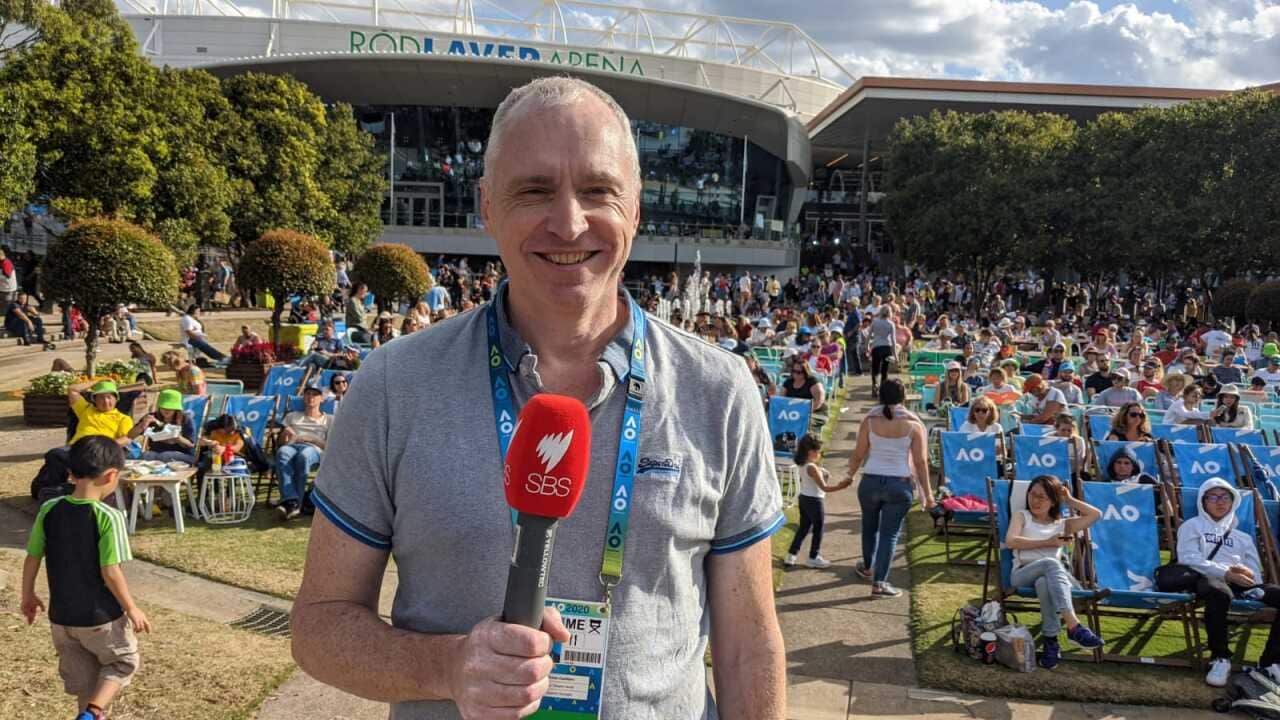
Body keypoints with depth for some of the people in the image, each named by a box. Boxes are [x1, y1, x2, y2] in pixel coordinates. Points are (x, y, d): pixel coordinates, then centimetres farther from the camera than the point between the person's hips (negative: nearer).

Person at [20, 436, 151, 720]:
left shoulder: (49, 511, -6)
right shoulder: (109, 517, -22)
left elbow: (31, 559, 1)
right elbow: (110, 572, -22)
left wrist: (28, 596, 18)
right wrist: (132, 608, -9)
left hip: (61, 616, 5)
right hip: (102, 617, -5)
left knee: (82, 676, 22)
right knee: (123, 663, 17)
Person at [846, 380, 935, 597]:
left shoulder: (870, 420, -4)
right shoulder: (913, 424, -7)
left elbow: (858, 454, 1)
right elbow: (921, 461, -6)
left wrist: (850, 475, 18)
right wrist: (927, 493, 0)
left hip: (871, 482, 2)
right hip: (899, 485, -2)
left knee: (870, 526, 22)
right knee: (890, 533, 4)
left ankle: (868, 567, 42)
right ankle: (879, 582, 2)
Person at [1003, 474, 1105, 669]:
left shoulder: (1062, 524, 26)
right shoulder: (1022, 516, 20)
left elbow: (1095, 514, 17)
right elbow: (1010, 541, 0)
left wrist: (1069, 500, 23)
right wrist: (1048, 543, -1)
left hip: (1053, 576, 2)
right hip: (1023, 574, -2)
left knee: (1044, 583, -41)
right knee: (1051, 563, -39)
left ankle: (1050, 639, -39)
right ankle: (1074, 626, -51)